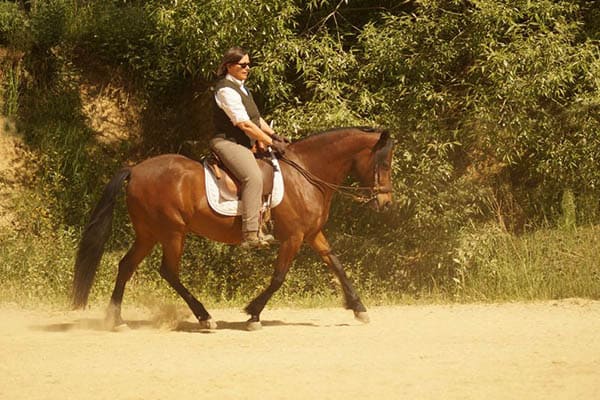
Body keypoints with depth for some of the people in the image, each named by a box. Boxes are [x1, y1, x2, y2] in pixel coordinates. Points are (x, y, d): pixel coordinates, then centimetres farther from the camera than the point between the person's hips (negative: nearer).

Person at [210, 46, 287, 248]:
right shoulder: (226, 90, -15)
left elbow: (256, 118, 23)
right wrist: (271, 142, -15)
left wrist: (273, 135, 8)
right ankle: (250, 235, -37)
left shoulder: (240, 87, 18)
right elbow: (244, 124, -19)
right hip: (227, 142, -11)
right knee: (253, 176, -31)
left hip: (245, 143, 11)